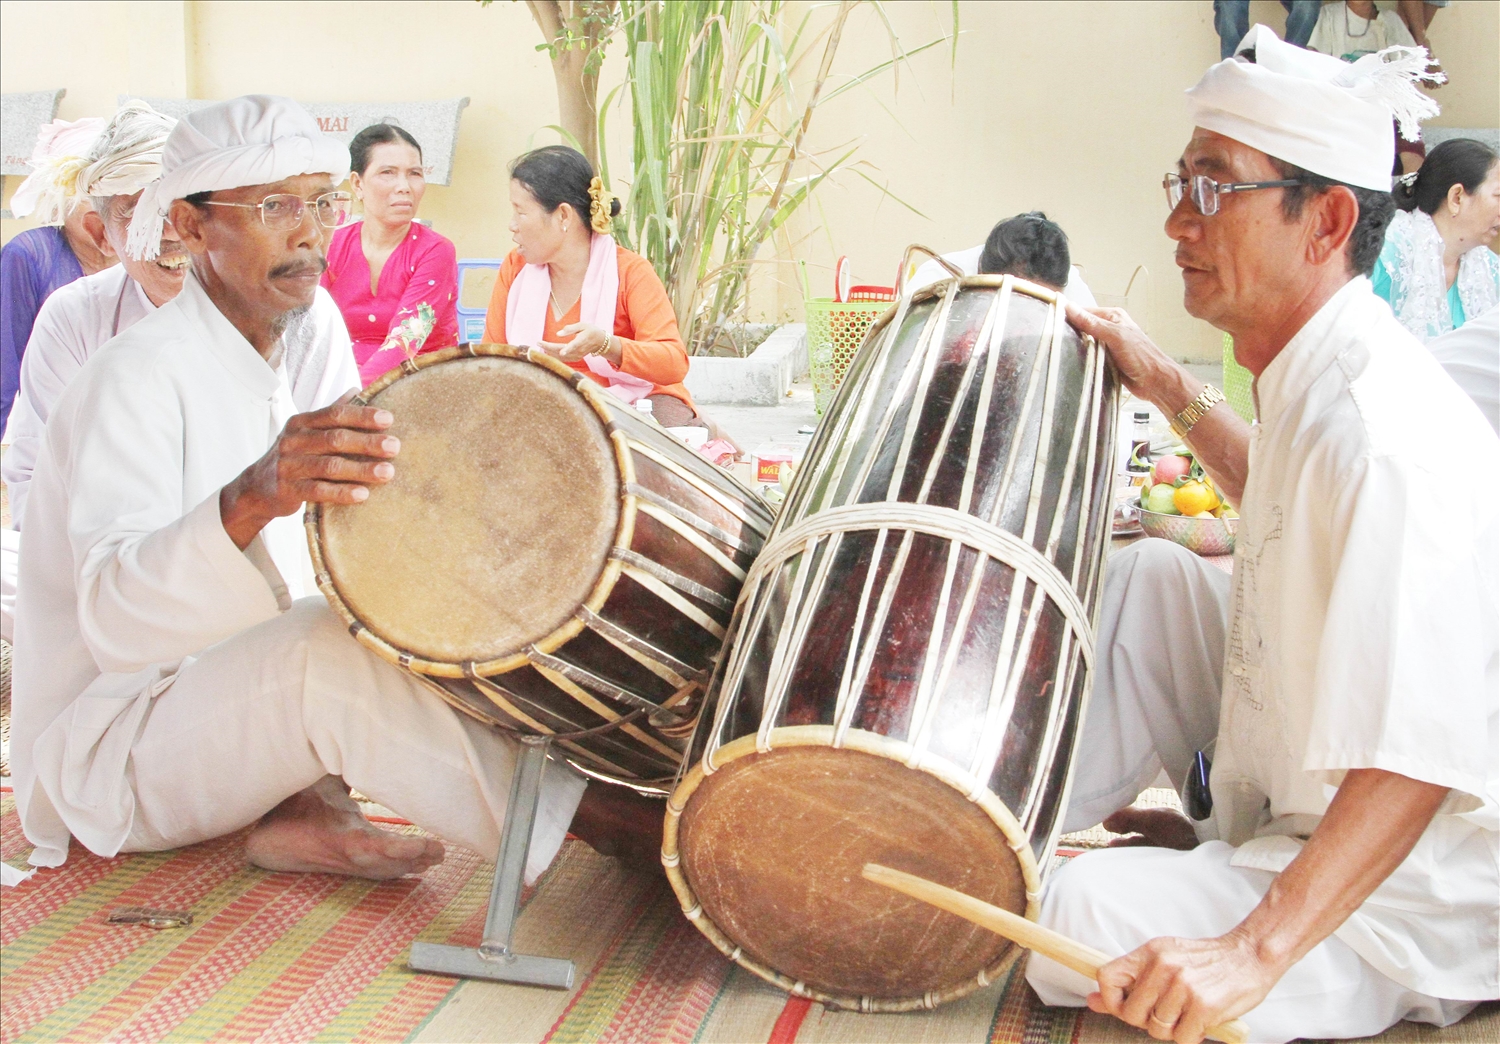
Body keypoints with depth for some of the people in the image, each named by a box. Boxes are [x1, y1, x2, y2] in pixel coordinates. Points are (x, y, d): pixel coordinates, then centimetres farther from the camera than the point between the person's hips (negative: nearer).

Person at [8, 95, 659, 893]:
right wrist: (250, 499, -55)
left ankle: (301, 808, -17)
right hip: (101, 757, -8)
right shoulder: (136, 377, -21)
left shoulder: (304, 356, 8)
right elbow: (115, 621, -36)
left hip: (228, 707, 9)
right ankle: (625, 828, -33)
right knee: (323, 646, -35)